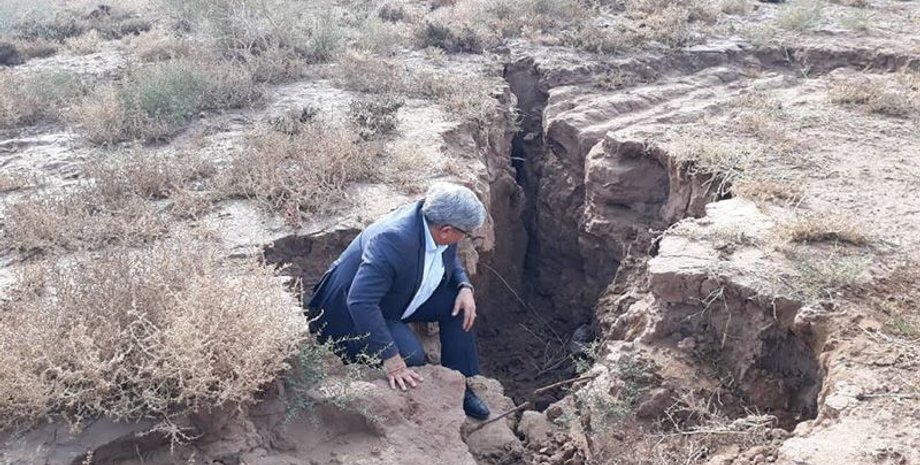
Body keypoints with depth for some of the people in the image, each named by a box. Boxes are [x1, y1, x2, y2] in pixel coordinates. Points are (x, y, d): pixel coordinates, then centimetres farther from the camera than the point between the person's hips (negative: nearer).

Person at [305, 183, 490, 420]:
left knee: (459, 304, -3)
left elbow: (449, 259, 10)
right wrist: (391, 359, -40)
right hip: (352, 313, -9)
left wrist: (464, 286, -10)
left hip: (399, 297, 9)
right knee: (411, 355, -27)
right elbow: (360, 302, -42)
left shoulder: (433, 217, -13)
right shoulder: (393, 241, -38)